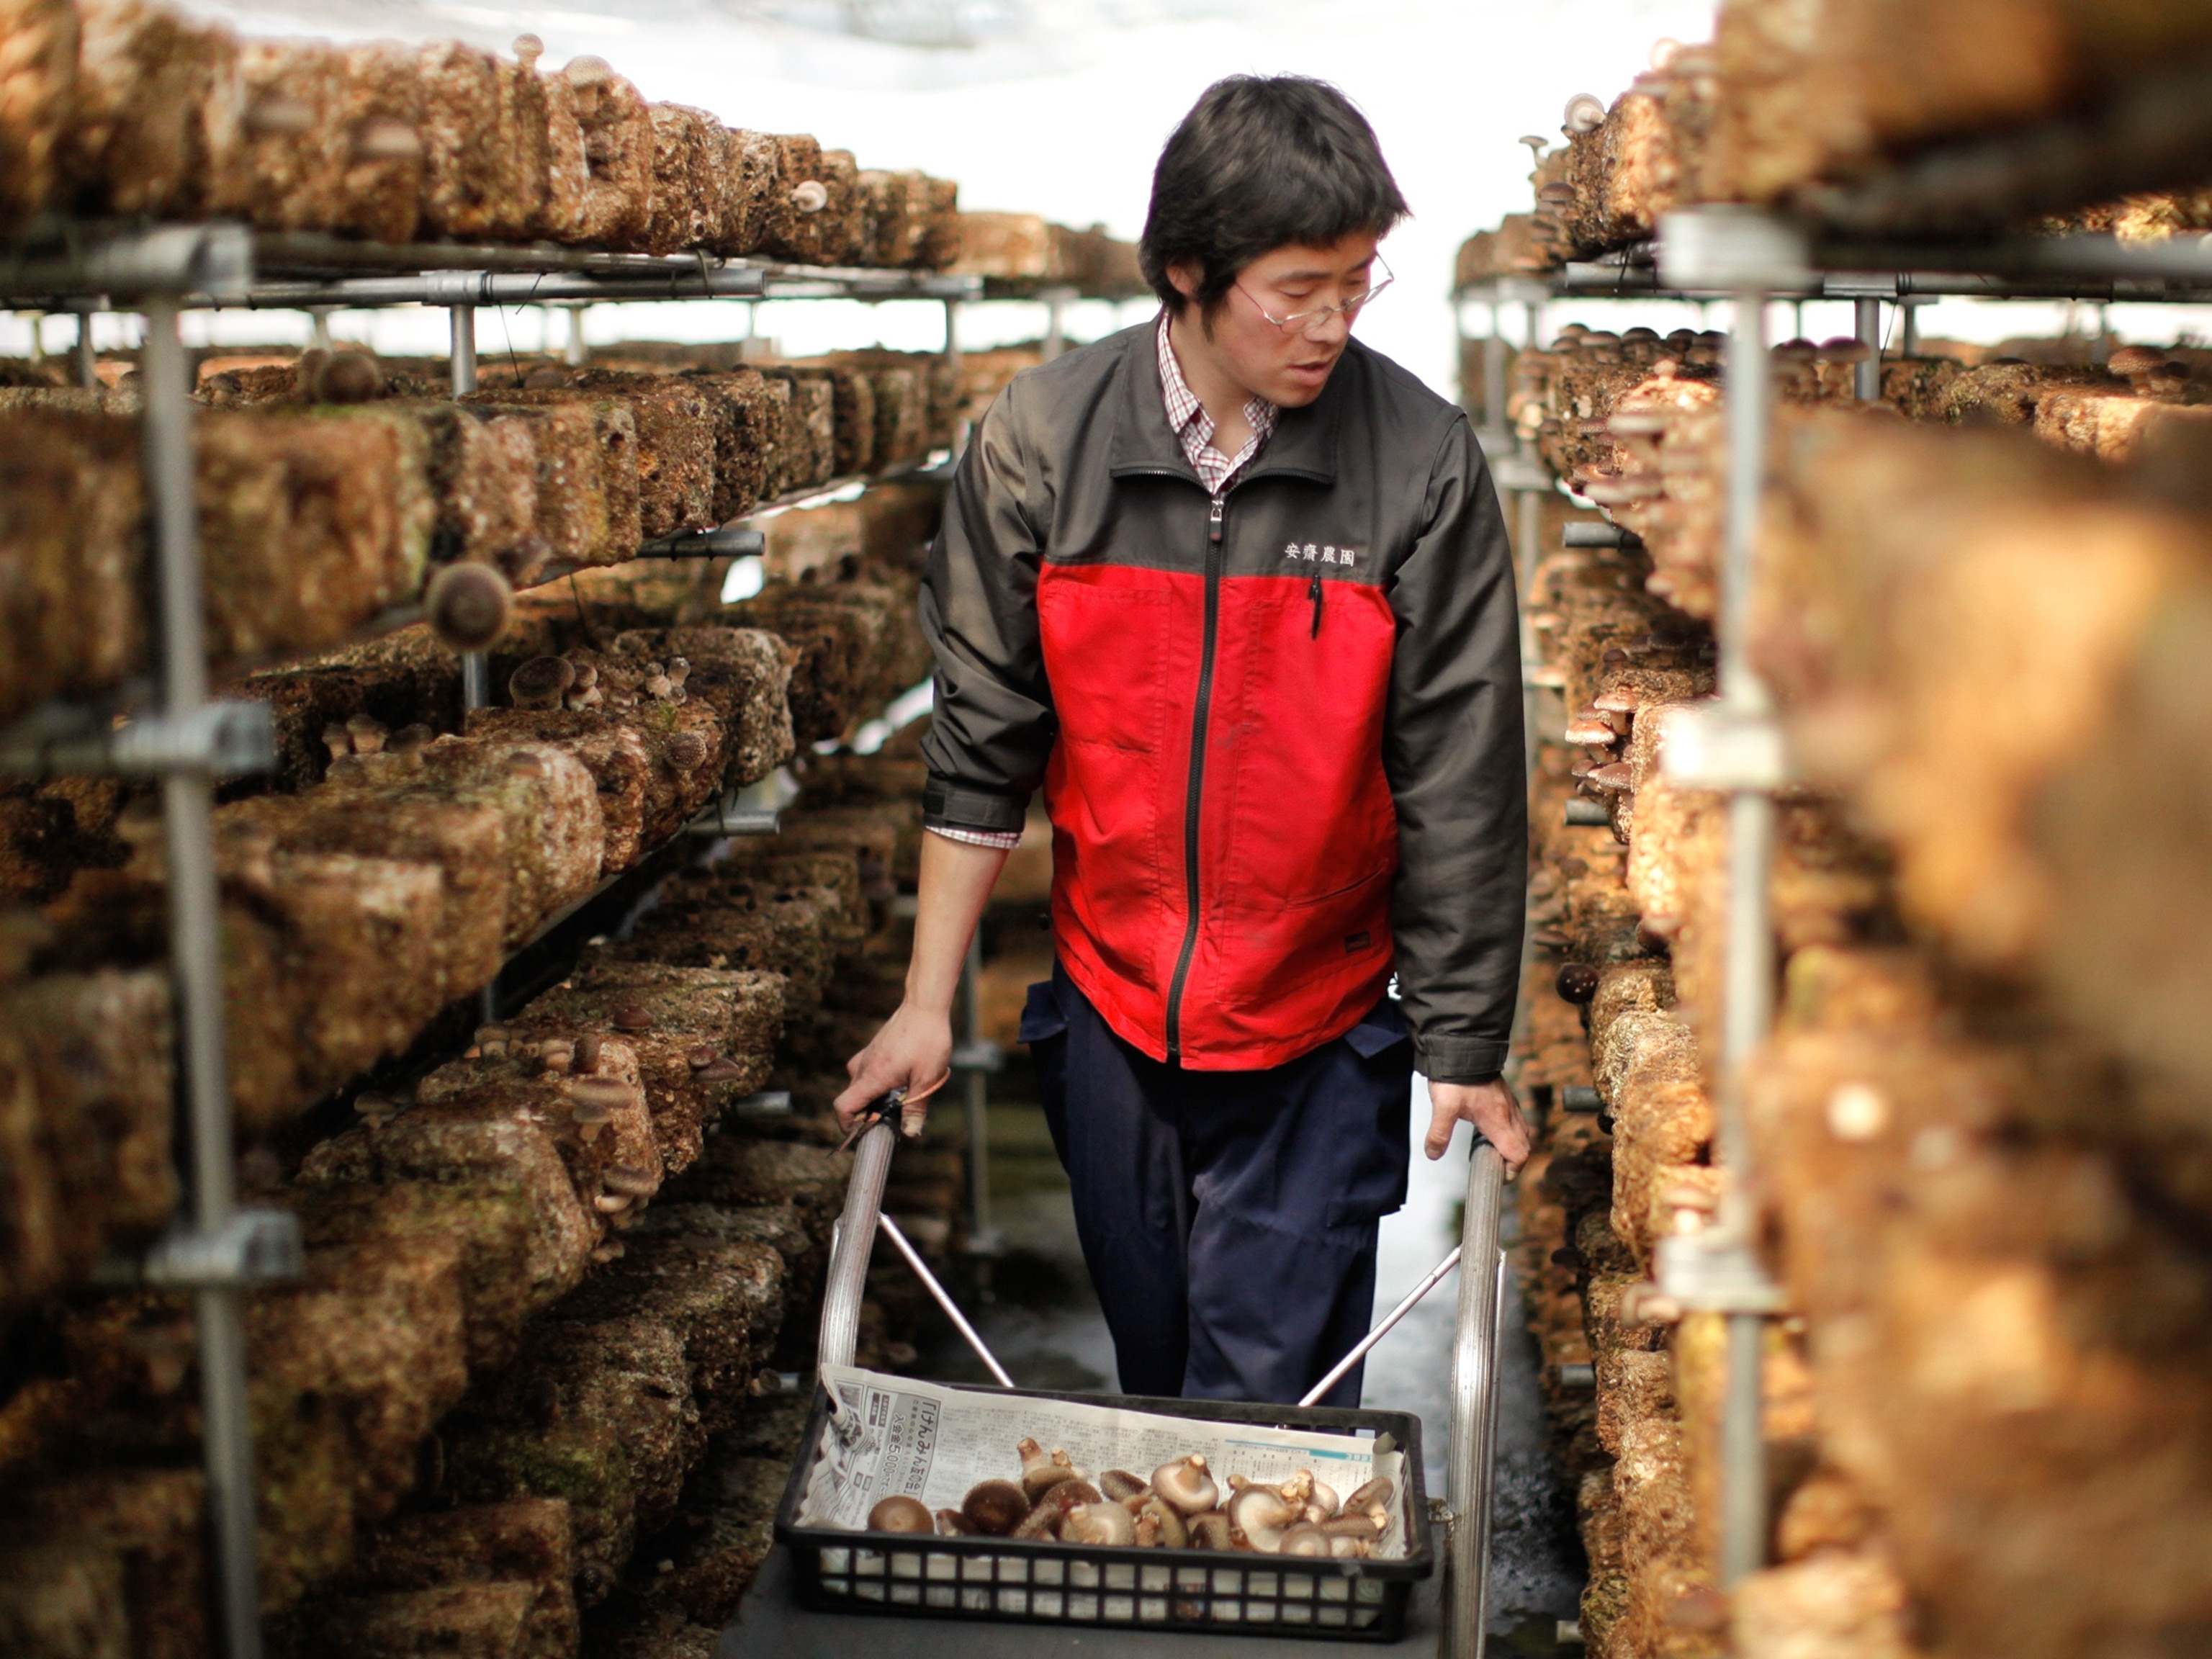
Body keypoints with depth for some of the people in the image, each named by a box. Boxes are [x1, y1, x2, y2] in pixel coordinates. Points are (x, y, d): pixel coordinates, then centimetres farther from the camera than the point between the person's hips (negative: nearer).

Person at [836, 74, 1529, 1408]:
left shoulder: (1424, 464, -13)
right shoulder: (1040, 444, -9)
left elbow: (1462, 783, -7)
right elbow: (984, 748, -1)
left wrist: (1466, 1047, -4)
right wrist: (929, 1000, 0)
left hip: (1318, 1040, -2)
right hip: (1111, 1009, 2)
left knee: (1273, 1396, -1)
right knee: (1153, 1367, 18)